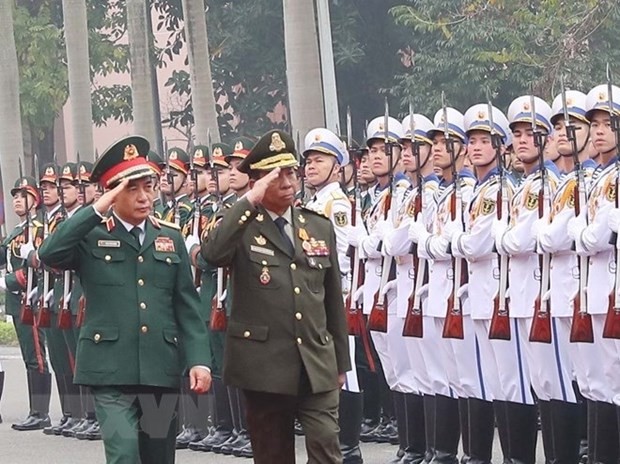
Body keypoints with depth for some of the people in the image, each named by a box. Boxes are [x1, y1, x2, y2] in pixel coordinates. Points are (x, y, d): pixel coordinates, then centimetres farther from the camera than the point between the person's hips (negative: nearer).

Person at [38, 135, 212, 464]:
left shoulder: (171, 238, 13)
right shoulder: (90, 237, 3)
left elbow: (187, 307, 10)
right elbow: (49, 254, -18)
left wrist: (199, 360, -1)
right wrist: (96, 211, -18)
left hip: (161, 369, 4)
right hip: (111, 371, -4)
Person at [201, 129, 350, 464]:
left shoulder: (320, 227, 12)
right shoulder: (241, 227, 0)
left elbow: (333, 299, 15)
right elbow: (211, 255, -24)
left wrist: (341, 362, 15)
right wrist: (250, 201, -23)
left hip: (317, 365, 2)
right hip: (264, 365, -2)